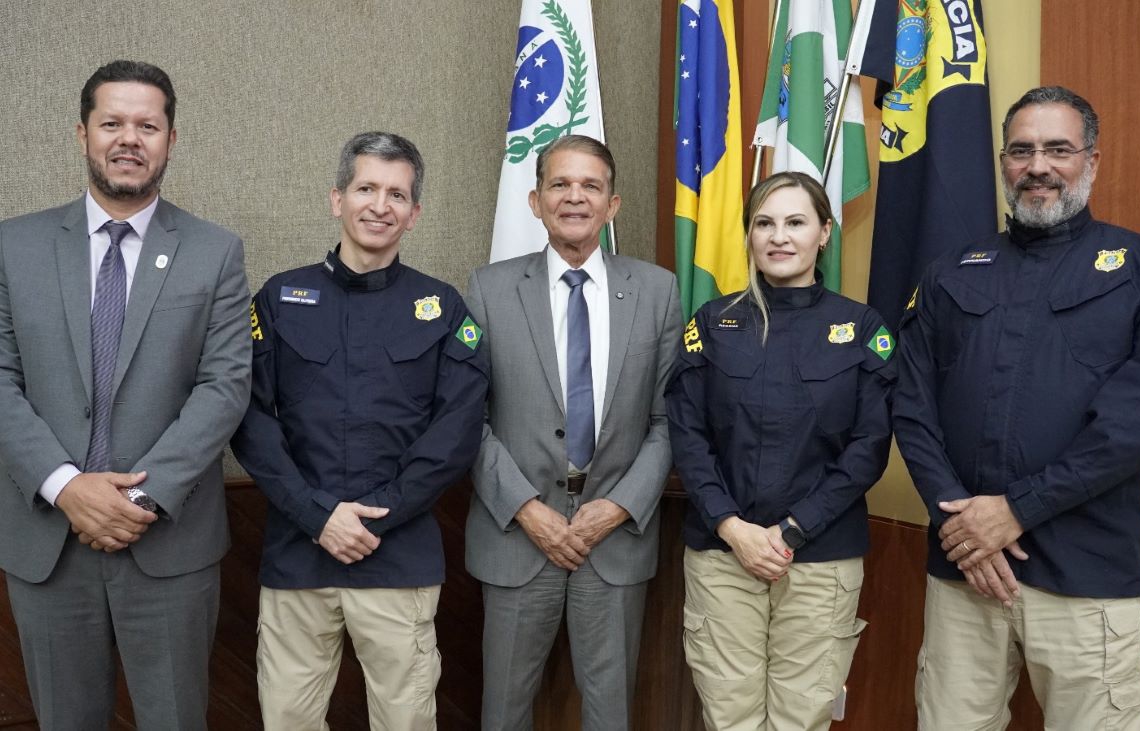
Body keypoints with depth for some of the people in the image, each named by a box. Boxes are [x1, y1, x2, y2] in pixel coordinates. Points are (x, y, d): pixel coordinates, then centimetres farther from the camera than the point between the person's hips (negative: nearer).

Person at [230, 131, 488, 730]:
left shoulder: (442, 308, 4)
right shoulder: (281, 298, 6)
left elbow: (458, 430, -3)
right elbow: (251, 419, 0)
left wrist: (378, 518, -10)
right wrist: (317, 515, -11)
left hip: (402, 556, 0)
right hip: (295, 551, 1)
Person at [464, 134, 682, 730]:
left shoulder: (656, 290, 1)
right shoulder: (490, 289, -2)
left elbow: (668, 419, 1)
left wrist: (621, 506, -9)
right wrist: (527, 509, -11)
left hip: (618, 529, 1)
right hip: (517, 531, 0)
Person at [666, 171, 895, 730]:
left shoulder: (861, 328, 2)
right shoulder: (713, 322, 4)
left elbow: (869, 448, -3)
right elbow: (686, 434, -1)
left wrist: (791, 530, -11)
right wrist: (732, 526, -12)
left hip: (823, 557, 0)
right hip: (720, 551, 1)